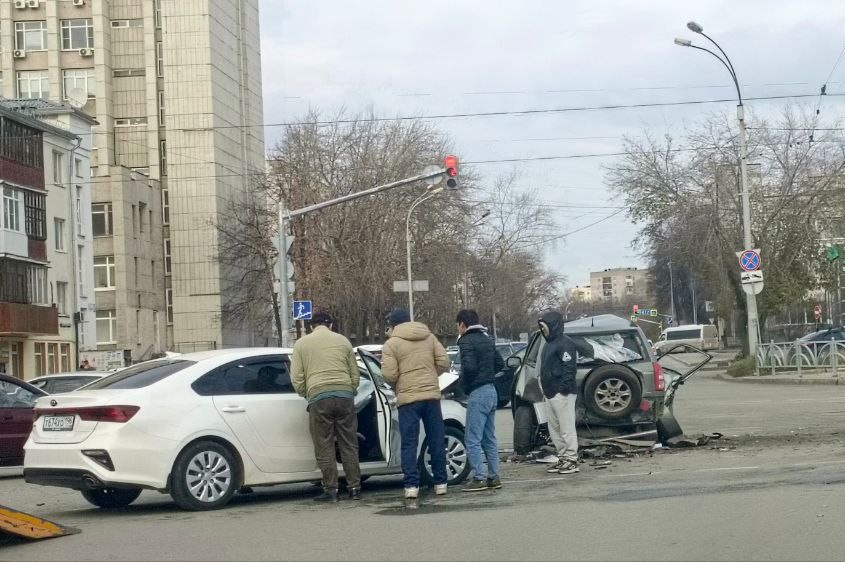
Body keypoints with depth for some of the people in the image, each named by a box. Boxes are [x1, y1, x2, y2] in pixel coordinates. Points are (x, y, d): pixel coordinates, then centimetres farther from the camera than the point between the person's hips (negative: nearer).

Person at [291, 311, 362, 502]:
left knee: (324, 447, 3)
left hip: (319, 398, -2)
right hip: (345, 396, 2)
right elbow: (355, 374, 16)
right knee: (349, 445, 9)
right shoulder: (342, 341, 15)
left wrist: (306, 395, 21)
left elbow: (297, 378, 6)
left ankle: (330, 490, 1)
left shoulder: (302, 344, 10)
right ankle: (354, 488, 10)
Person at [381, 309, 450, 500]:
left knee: (409, 443, 1)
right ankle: (440, 483, 14)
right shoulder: (429, 337, 10)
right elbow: (443, 362, 5)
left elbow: (389, 374, -10)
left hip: (408, 398, -4)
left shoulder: (391, 344, -3)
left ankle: (411, 486, -4)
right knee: (437, 441, 10)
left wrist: (397, 387, 10)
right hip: (432, 395, 4)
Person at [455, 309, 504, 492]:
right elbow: (500, 364, 18)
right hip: (491, 391, 9)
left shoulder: (467, 341, -12)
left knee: (473, 440, -5)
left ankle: (479, 479, -7)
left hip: (477, 394, -9)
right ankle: (494, 477, 15)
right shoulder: (487, 340, 15)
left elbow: (469, 366, -24)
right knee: (489, 439, 14)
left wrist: (464, 381, -5)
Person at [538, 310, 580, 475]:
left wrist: (563, 388, -22)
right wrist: (546, 389, 16)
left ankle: (572, 460, -3)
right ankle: (563, 457, 19)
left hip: (562, 394, -10)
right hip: (550, 394, 10)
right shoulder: (549, 344, 20)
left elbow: (569, 367, -18)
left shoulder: (565, 343, -11)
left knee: (567, 428, -6)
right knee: (554, 429, 12)